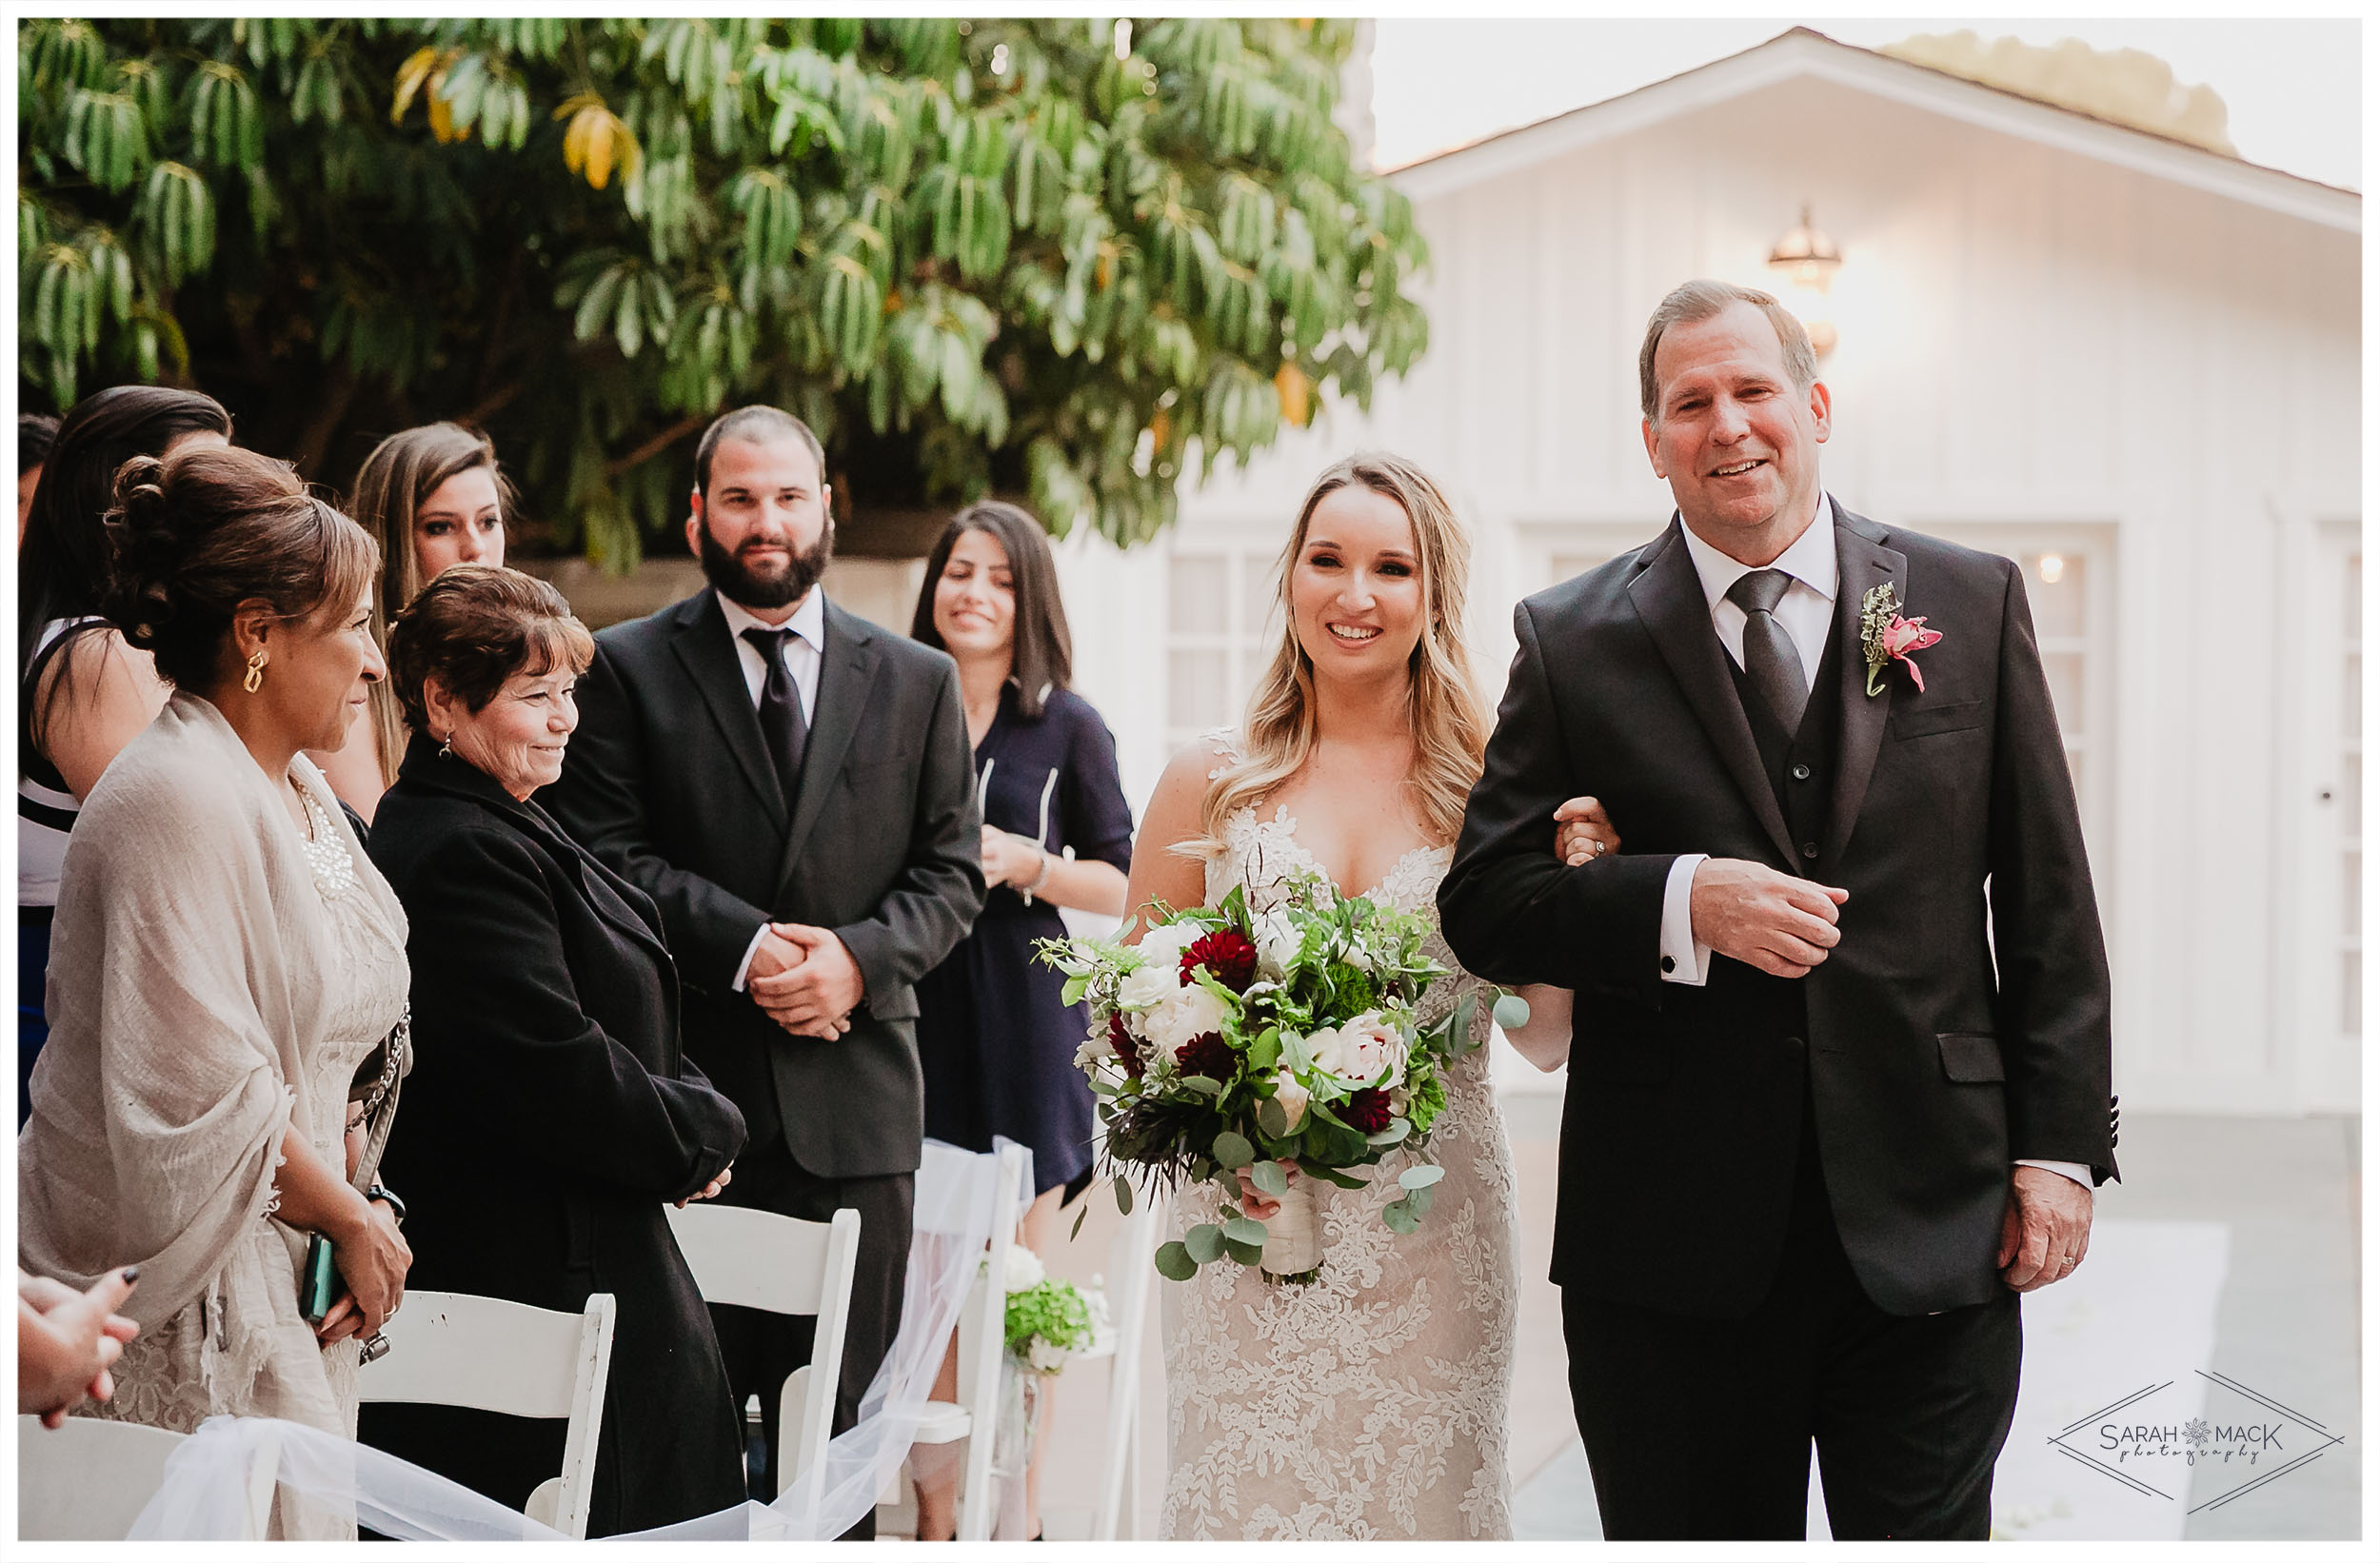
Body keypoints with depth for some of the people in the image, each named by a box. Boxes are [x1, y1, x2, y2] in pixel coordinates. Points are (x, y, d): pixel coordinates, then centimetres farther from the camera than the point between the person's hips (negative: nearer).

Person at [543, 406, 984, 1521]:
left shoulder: (917, 683, 13)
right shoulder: (626, 668, 5)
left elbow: (950, 873, 10)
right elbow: (610, 858, -3)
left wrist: (860, 959, -9)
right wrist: (747, 948, -15)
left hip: (854, 1103, 2)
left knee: (835, 1423, 5)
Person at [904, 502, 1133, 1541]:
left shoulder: (1069, 727, 2)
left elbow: (1121, 885, 3)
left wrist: (1025, 864, -12)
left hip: (1024, 1014, -1)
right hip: (912, 1009, 1)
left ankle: (1021, 1505, 12)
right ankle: (934, 1507, 11)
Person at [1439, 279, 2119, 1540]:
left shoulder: (1973, 602, 6)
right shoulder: (1572, 642, 3)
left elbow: (2048, 903, 6)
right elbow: (1481, 902, -1)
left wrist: (2060, 1147, 0)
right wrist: (1683, 902, -17)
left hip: (1935, 1233, 0)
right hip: (1674, 1245, 0)